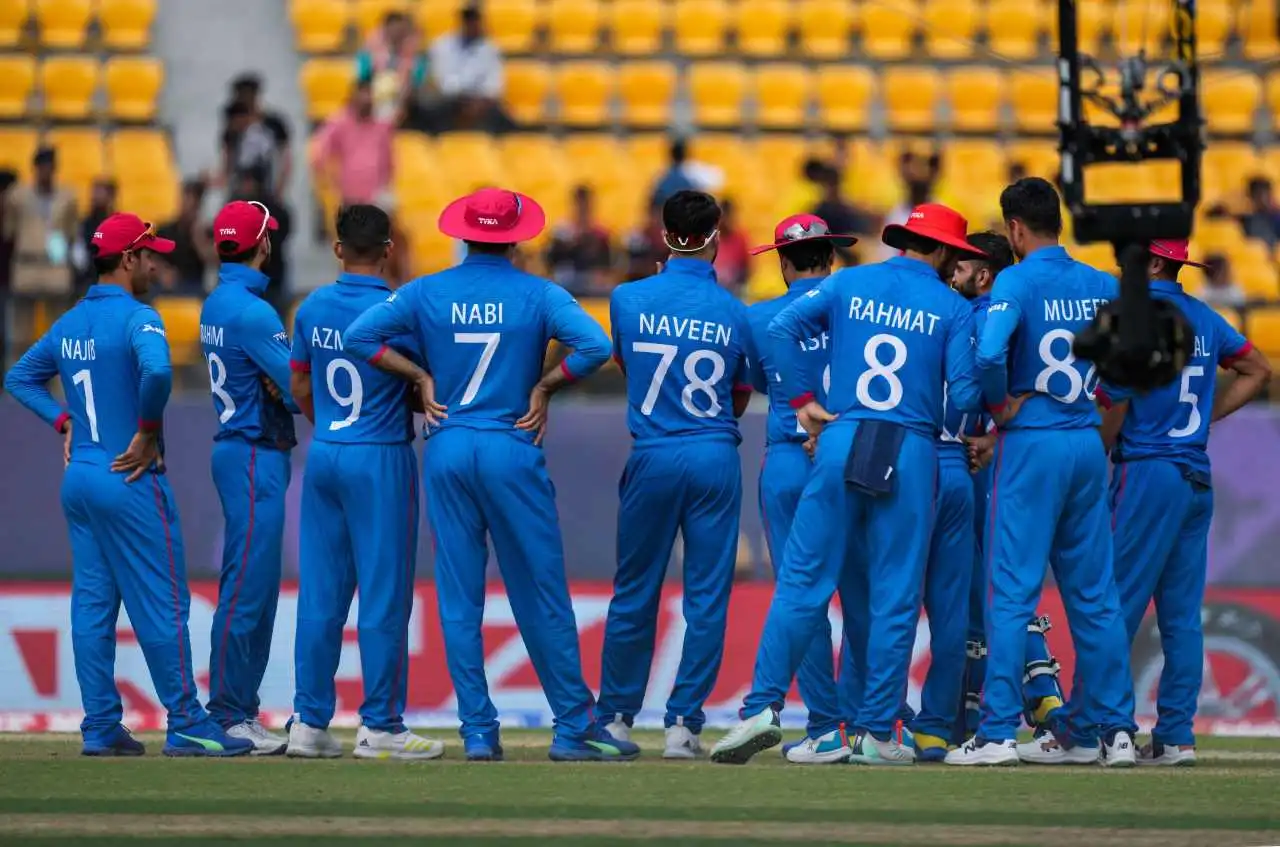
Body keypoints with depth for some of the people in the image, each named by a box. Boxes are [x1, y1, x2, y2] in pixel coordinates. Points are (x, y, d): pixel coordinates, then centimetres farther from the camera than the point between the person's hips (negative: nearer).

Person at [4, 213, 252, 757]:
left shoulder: (70, 323, 12)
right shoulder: (136, 318, -13)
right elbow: (156, 371, -33)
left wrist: (64, 422, 14)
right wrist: (148, 432, -18)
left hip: (78, 481, 8)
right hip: (129, 481, -8)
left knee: (92, 605, 9)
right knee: (161, 603, -4)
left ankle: (101, 728, 9)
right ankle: (186, 727, -3)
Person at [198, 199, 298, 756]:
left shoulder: (216, 305, 14)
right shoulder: (250, 311, -17)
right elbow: (299, 387, -18)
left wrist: (281, 384, -5)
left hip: (238, 450, 10)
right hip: (256, 454, -10)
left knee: (255, 588, 13)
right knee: (247, 588, -8)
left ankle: (241, 710, 16)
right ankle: (227, 716, -7)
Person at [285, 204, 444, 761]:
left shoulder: (312, 309, 4)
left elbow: (300, 387, 12)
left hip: (324, 456, 5)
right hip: (381, 462, -5)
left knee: (320, 594, 9)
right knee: (384, 594, 0)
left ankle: (309, 722, 10)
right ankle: (380, 726, 1)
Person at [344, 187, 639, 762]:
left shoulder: (428, 292, 4)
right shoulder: (538, 295, -3)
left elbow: (360, 335, -3)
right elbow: (594, 346, -17)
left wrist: (420, 376, 5)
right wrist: (544, 387, -3)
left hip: (446, 451, 2)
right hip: (512, 451, -2)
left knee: (459, 600, 5)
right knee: (541, 596, 2)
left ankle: (478, 731, 3)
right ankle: (574, 727, 4)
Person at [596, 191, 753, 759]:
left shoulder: (629, 299, -3)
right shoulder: (735, 313, -2)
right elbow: (741, 397, 9)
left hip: (652, 457, 0)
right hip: (716, 459, 0)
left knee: (635, 591, 10)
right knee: (707, 595, 5)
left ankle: (616, 717, 16)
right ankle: (684, 722, 3)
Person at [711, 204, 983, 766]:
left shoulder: (849, 284, 10)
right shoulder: (952, 308, 4)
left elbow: (782, 328, -1)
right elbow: (964, 396, -3)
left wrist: (801, 400, 4)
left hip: (840, 443, 2)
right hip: (913, 453, -2)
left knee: (803, 581, 1)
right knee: (894, 596, 3)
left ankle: (763, 707, -10)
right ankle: (876, 733, 4)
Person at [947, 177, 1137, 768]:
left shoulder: (1018, 282, -11)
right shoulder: (1104, 286, 7)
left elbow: (989, 353, -26)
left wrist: (1000, 405, -9)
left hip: (1032, 442, -5)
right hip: (1089, 443, 5)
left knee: (1012, 590, -4)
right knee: (1093, 591, 11)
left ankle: (998, 731, -7)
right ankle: (1109, 728, 13)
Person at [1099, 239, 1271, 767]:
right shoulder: (1203, 318, 12)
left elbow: (1114, 406, -13)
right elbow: (1257, 370, 23)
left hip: (1147, 471, -7)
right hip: (1197, 477, 7)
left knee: (1117, 604, -6)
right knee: (1181, 614, 6)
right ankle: (1175, 736, 4)